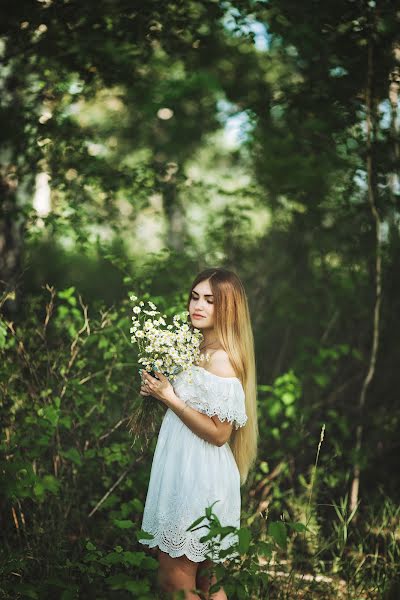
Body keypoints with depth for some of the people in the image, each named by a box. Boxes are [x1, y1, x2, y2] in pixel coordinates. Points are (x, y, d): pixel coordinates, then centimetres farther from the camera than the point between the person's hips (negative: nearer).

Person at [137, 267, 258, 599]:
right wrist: (159, 390, 5)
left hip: (199, 475, -9)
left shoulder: (221, 358, -18)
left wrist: (170, 397, -18)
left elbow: (219, 433, -21)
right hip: (184, 469, 9)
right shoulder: (199, 350, 10)